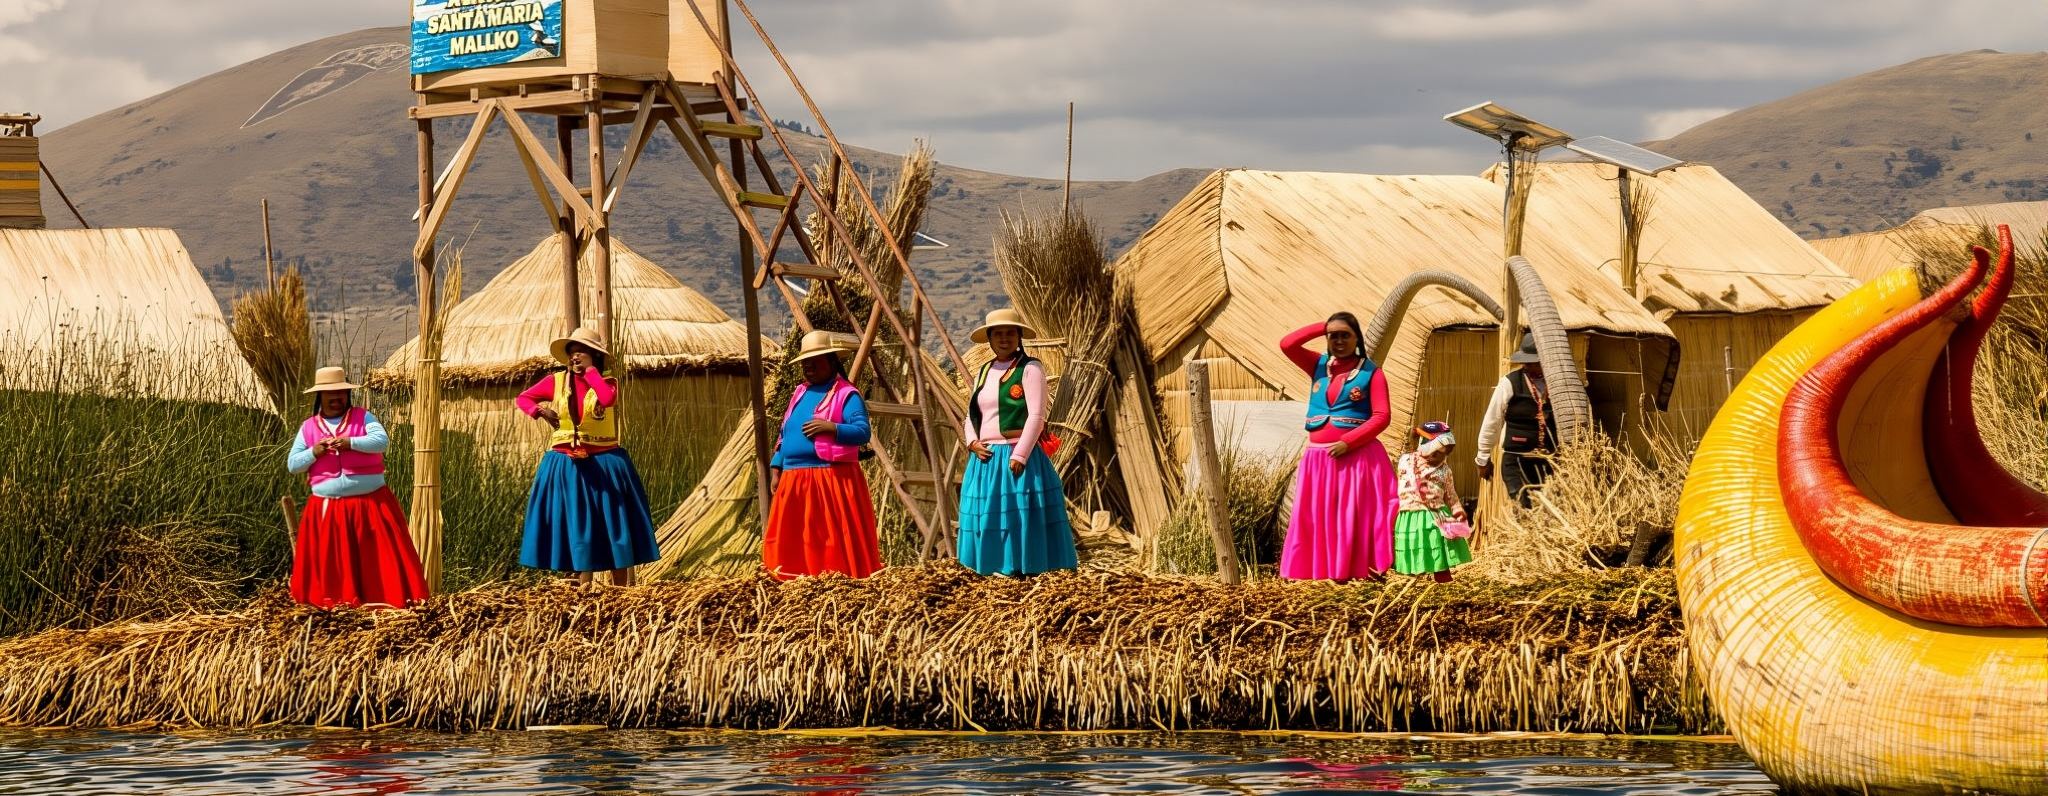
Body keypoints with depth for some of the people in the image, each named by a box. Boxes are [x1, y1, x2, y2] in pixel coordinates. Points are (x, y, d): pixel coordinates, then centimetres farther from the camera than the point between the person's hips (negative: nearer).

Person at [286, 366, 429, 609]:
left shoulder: (363, 417, 2)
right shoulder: (308, 428, 6)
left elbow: (382, 441, -13)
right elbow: (292, 464, 6)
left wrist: (350, 443, -24)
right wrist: (314, 453, -12)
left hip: (371, 502, -1)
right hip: (327, 508, 1)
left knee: (379, 554, -3)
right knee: (330, 559, 0)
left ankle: (384, 598, 0)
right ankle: (334, 601, 7)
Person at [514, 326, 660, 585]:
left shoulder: (606, 382, -1)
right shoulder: (556, 381, 3)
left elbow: (608, 399, -25)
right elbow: (522, 398, 9)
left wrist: (590, 369, -16)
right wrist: (540, 411, -10)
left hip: (604, 465, -1)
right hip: (566, 466, 1)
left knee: (613, 526, 0)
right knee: (575, 528, 3)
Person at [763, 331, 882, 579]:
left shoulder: (846, 395, -4)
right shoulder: (800, 394, 19)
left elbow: (862, 432, -14)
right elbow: (785, 435, 23)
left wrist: (831, 428, -25)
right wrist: (777, 469, 16)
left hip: (831, 479, -7)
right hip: (794, 479, 7)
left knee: (837, 537, -9)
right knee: (791, 538, 5)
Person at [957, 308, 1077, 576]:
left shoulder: (1030, 369, -3)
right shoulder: (984, 373, 17)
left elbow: (1036, 416, -11)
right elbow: (971, 416, 20)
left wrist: (1019, 456, -18)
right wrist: (972, 442, -1)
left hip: (1018, 456, -7)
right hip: (985, 460, 7)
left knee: (1019, 517, -9)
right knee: (987, 516, 4)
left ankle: (1020, 571, -8)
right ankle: (995, 571, 8)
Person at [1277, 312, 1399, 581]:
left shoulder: (1371, 372, -2)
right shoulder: (1318, 365, 11)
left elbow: (1381, 417, -9)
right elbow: (1287, 344, -2)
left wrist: (1348, 442, -18)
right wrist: (1323, 327, -1)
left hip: (1357, 456, -4)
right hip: (1319, 457, 4)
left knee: (1357, 519, -8)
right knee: (1323, 520, 1)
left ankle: (1373, 574, -8)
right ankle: (1336, 575, 2)